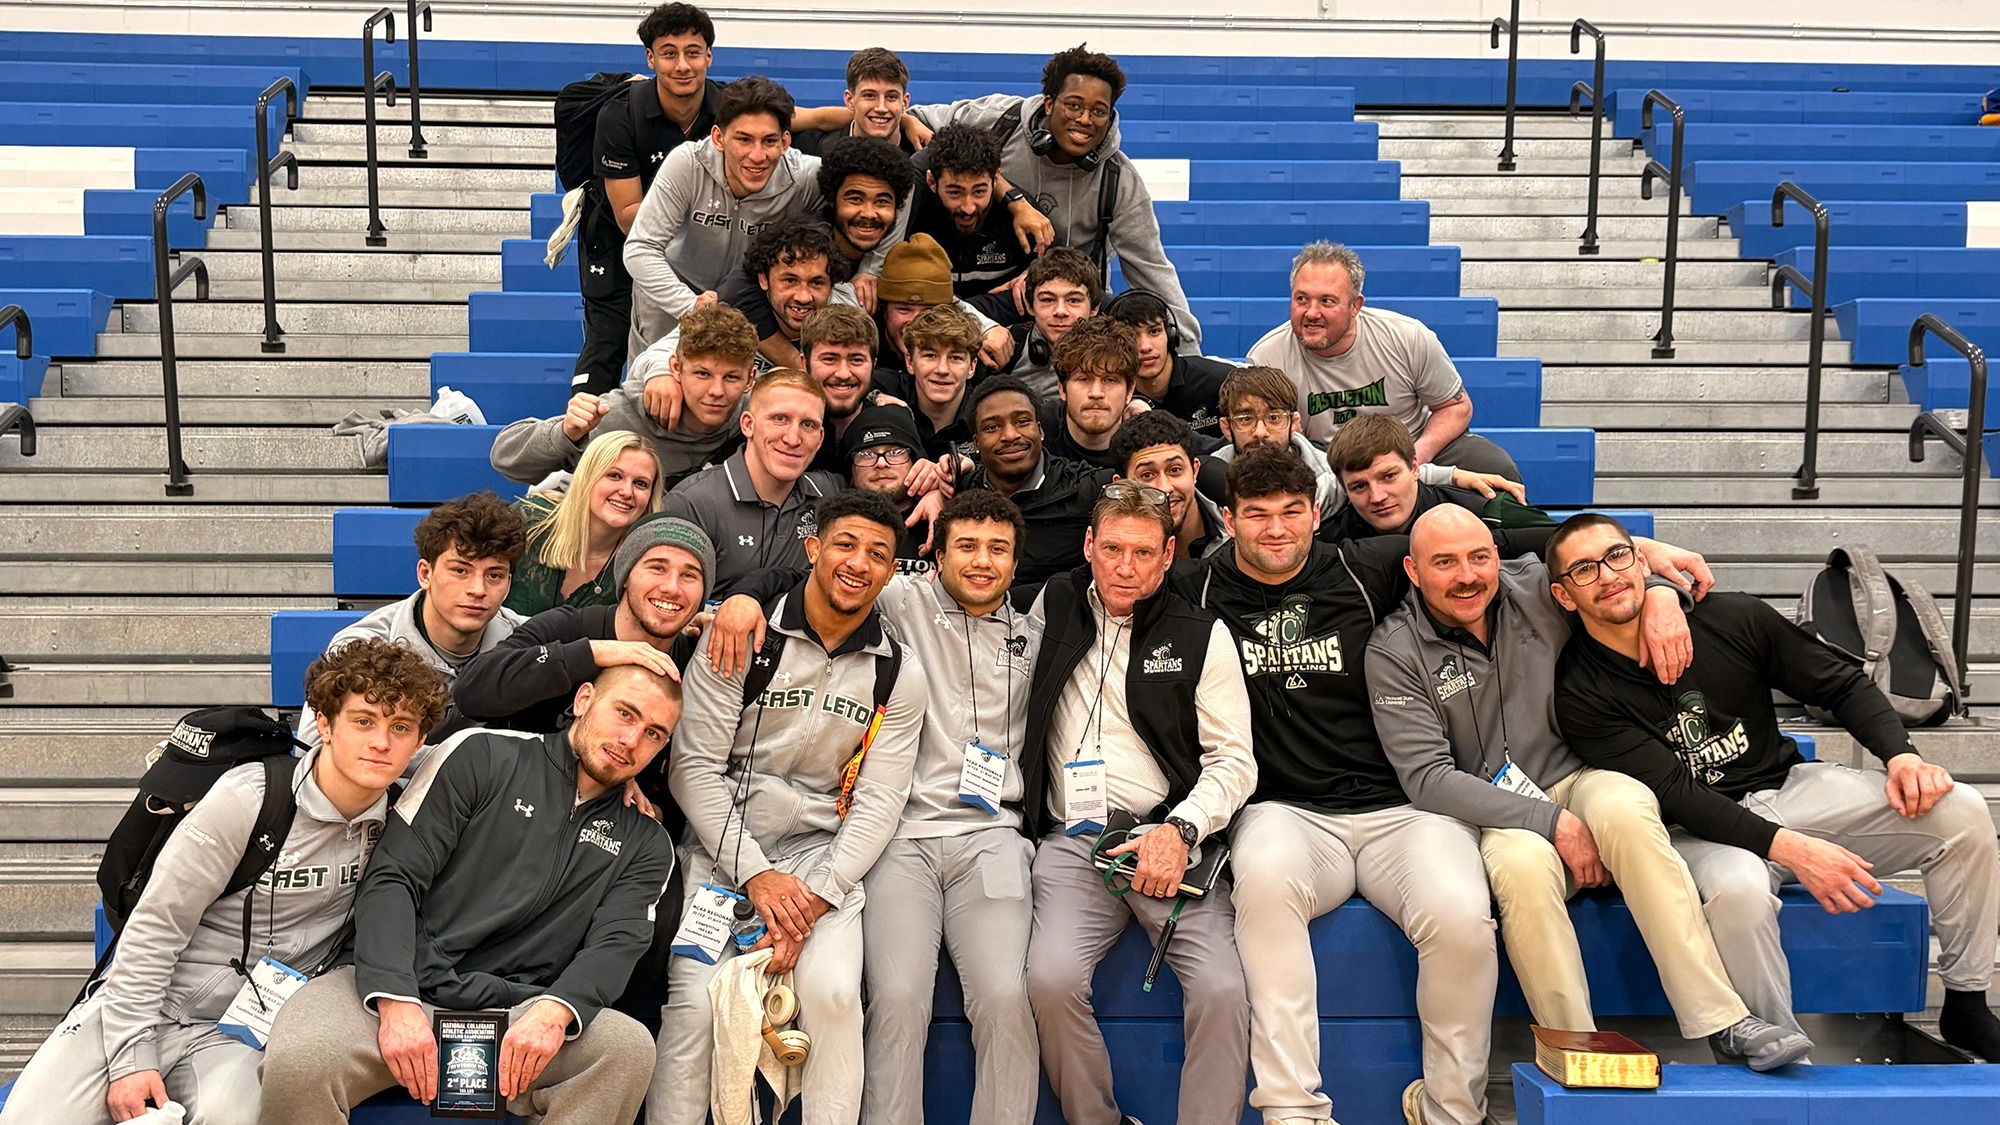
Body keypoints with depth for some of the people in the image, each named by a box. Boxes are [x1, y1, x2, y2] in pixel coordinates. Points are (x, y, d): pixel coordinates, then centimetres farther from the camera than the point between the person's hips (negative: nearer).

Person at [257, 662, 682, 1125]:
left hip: (515, 1016, 2)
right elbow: (391, 878, -1)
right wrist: (397, 1003, -18)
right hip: (404, 987, -2)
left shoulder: (645, 845, 15)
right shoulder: (482, 756, 7)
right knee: (296, 1064, -33)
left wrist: (554, 1012, -25)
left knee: (629, 1046, -29)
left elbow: (616, 945, -1)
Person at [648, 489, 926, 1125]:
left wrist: (818, 895, -13)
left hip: (821, 852, 1)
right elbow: (694, 765, -5)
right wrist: (755, 873, -13)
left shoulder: (897, 676, 5)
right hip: (723, 844, -1)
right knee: (695, 999, -21)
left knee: (834, 992, -24)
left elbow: (878, 803, 1)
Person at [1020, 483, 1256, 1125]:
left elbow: (1234, 761, 5)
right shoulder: (1054, 609, 14)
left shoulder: (1202, 636, 10)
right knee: (1052, 979, -27)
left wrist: (1181, 831, -9)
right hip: (1072, 842, 1)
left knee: (1222, 989, -26)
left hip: (1171, 839, 0)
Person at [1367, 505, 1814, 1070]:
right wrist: (1552, 822, -21)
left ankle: (1725, 1022, -31)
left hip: (1581, 777, 3)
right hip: (1497, 814, -2)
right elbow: (1428, 779, -14)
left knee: (1624, 808, -32)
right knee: (1523, 865, -36)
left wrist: (1661, 595, -4)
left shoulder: (1536, 588, 4)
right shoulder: (1394, 655, -6)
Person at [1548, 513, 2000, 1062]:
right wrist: (1789, 849, -29)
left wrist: (1901, 754, -11)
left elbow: (1843, 685, 7)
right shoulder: (1581, 694, -13)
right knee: (1737, 888, -39)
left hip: (1791, 788, 5)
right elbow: (1673, 794, -19)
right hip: (1697, 831, -4)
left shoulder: (1731, 619, -3)